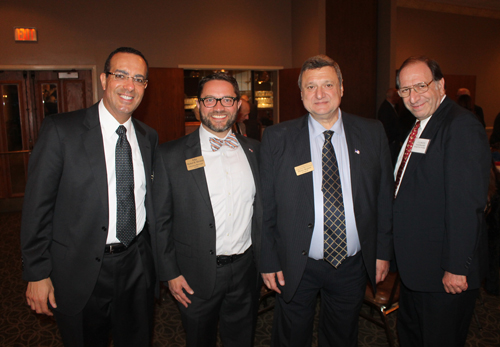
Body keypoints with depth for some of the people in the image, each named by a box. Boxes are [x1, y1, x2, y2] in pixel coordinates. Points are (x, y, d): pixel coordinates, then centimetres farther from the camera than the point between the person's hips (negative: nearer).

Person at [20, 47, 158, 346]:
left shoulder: (149, 137, 3)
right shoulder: (60, 130, -11)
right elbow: (37, 206, -9)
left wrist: (157, 261, 10)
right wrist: (37, 274, -9)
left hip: (137, 266, 4)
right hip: (81, 271, -3)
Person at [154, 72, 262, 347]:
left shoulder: (254, 151, 2)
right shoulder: (171, 155, -8)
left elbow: (261, 208, 7)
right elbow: (160, 219, -5)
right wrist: (170, 273, -6)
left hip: (245, 271, 3)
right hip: (196, 275, -2)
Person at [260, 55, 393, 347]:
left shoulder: (372, 133, -1)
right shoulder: (277, 138, -6)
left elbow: (384, 196, 3)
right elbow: (266, 205, -5)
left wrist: (383, 251, 3)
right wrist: (269, 261, -5)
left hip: (352, 267, 2)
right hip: (295, 267, -1)